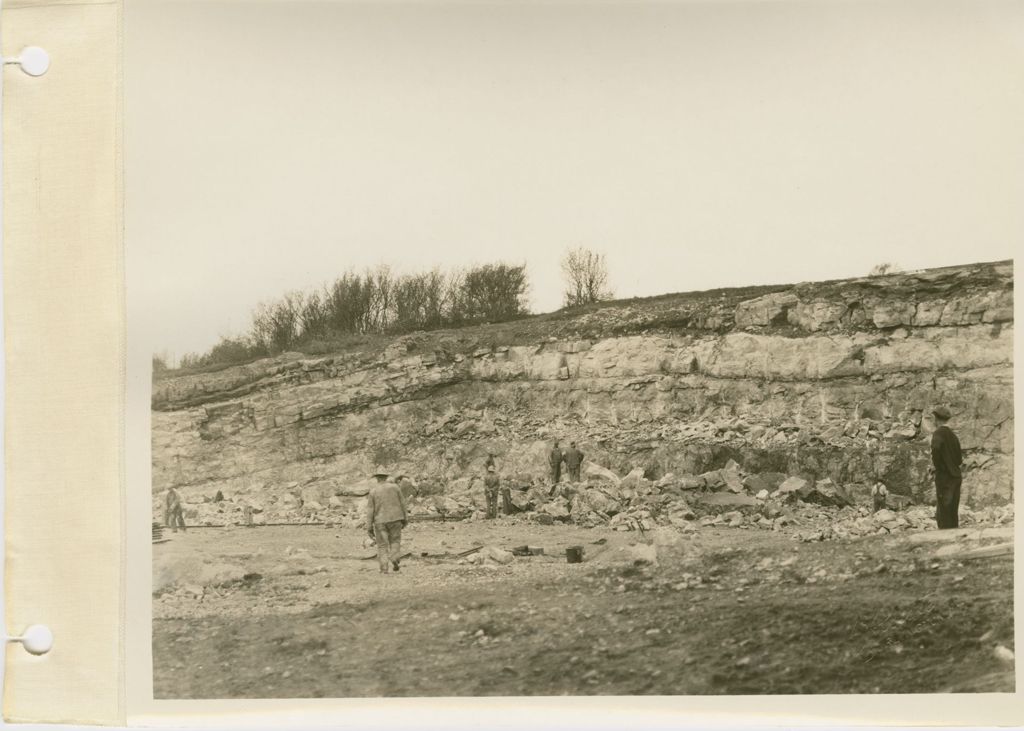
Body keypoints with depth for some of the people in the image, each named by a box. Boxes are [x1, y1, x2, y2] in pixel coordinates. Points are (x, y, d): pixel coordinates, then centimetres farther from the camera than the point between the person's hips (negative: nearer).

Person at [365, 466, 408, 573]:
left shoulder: (373, 491, -3)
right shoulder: (395, 487, 0)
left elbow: (370, 511, -5)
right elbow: (402, 503, 3)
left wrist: (369, 527, -1)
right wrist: (405, 519, 11)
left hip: (380, 521, -1)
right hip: (395, 519, 1)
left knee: (382, 545, 8)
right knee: (395, 541, 16)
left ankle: (384, 568, 0)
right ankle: (394, 558, -9)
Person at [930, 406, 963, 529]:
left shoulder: (938, 433, -9)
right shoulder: (953, 435, 13)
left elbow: (936, 448, -30)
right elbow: (959, 460, 13)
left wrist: (937, 465, -14)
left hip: (944, 477, -7)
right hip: (956, 476, 7)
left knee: (942, 514, -6)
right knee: (953, 513, 12)